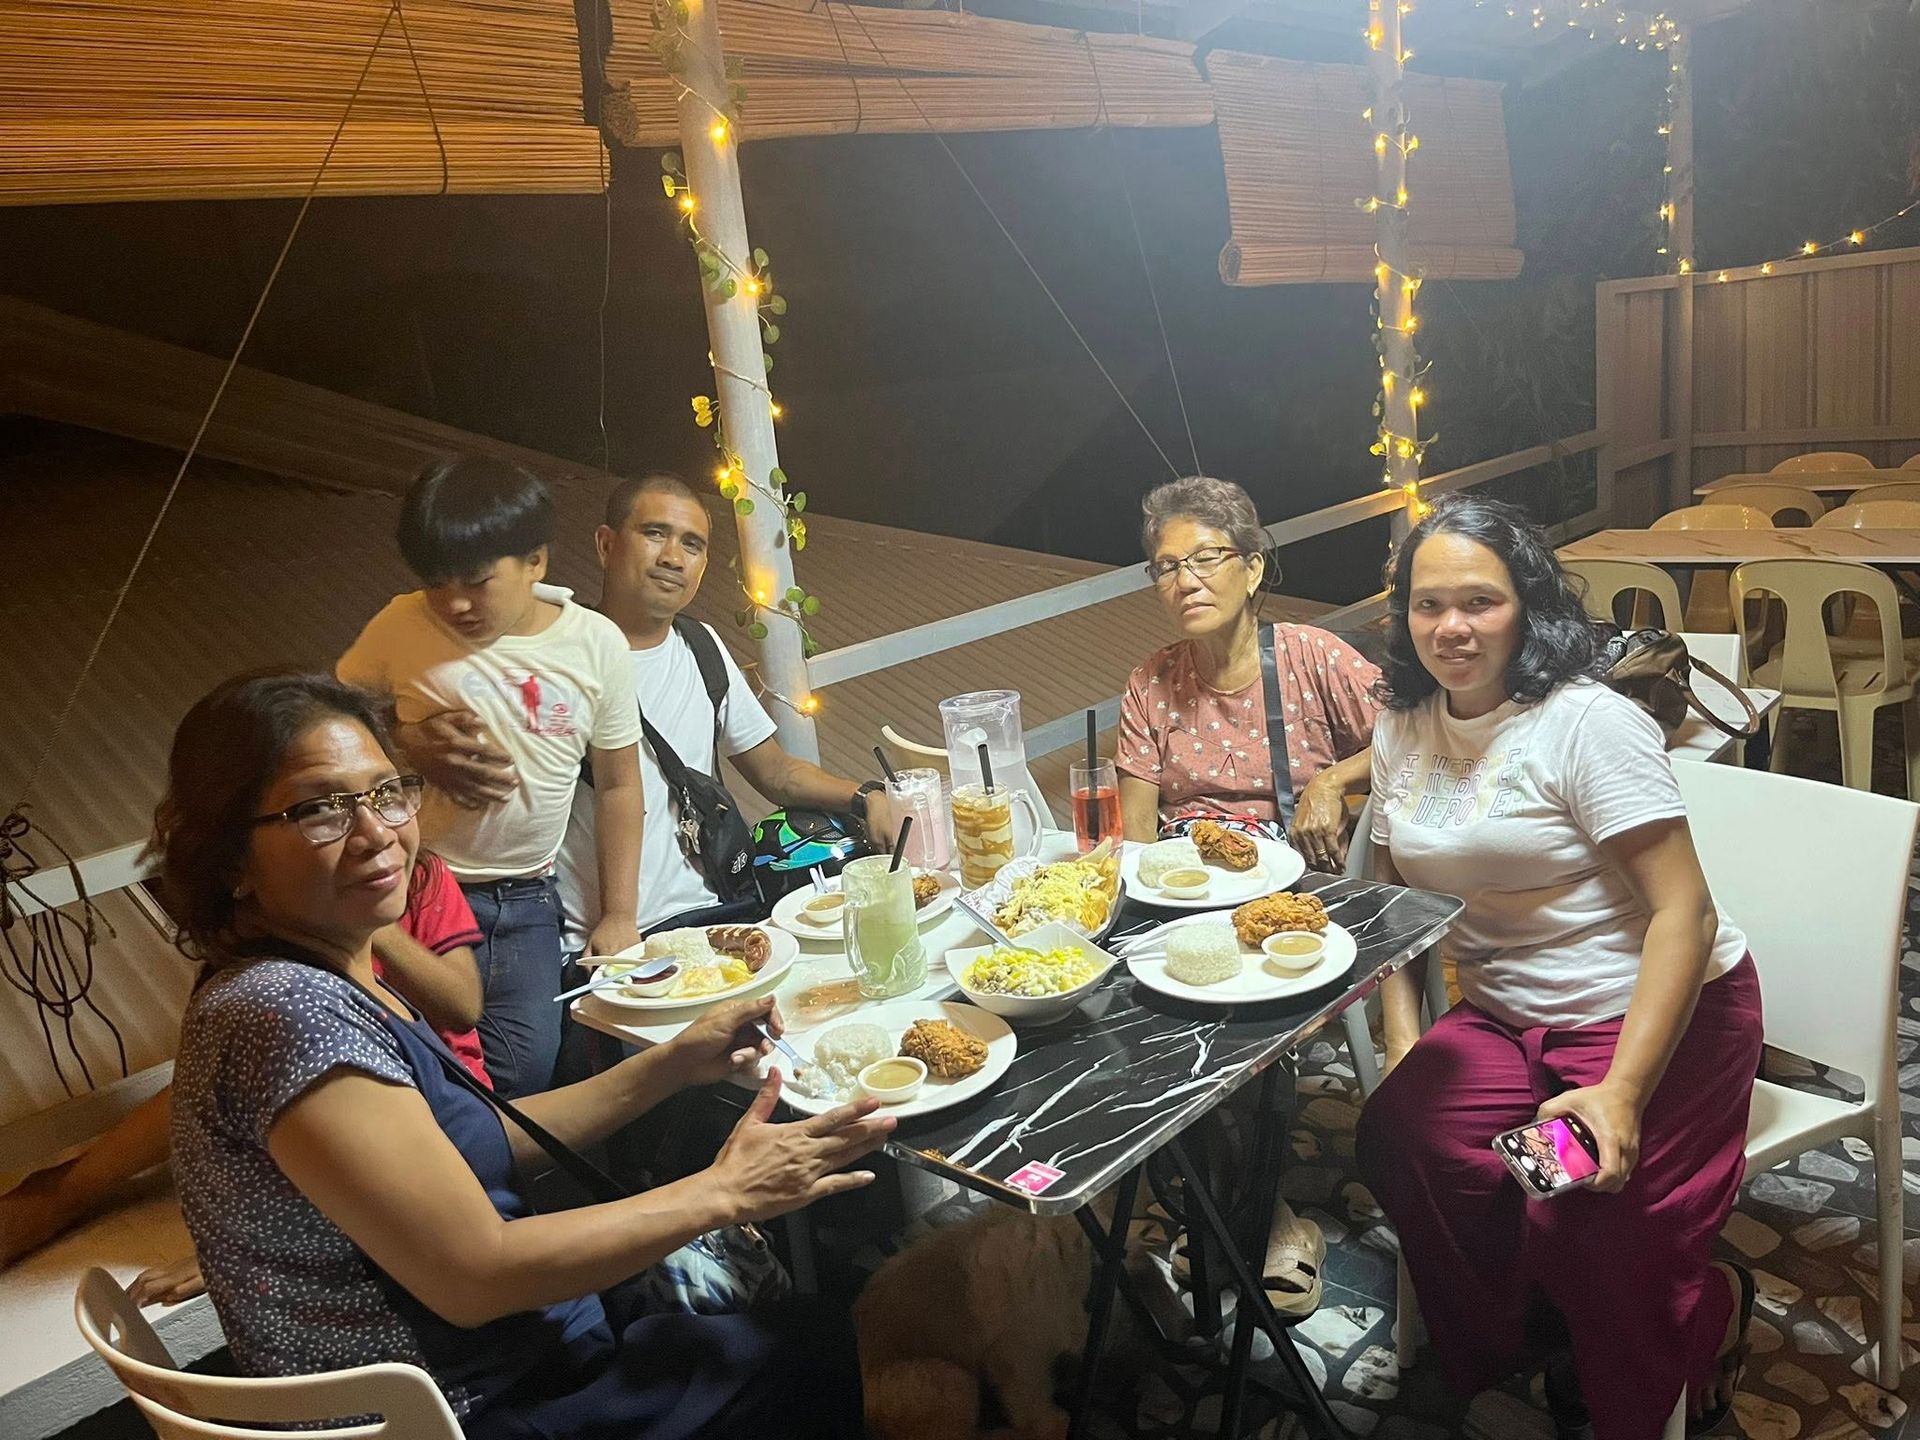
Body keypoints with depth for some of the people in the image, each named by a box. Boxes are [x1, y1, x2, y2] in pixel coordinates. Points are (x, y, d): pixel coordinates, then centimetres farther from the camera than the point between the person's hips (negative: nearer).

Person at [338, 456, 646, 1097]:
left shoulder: (595, 643, -4)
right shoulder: (400, 628, -7)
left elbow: (618, 783, 4)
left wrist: (619, 912, 4)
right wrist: (409, 742, -14)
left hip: (527, 899, 1)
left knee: (527, 1063, -12)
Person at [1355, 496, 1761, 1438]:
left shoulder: (1588, 724, -16)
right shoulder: (1402, 732, 4)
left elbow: (1683, 910, -19)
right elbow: (1394, 900, 10)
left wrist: (1623, 1091, -26)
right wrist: (1404, 1045, -4)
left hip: (1655, 1014, -5)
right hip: (1506, 1019, 6)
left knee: (1596, 1238, -22)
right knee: (1398, 1138, -20)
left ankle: (1713, 1310, 16)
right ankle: (1547, 1339, 7)